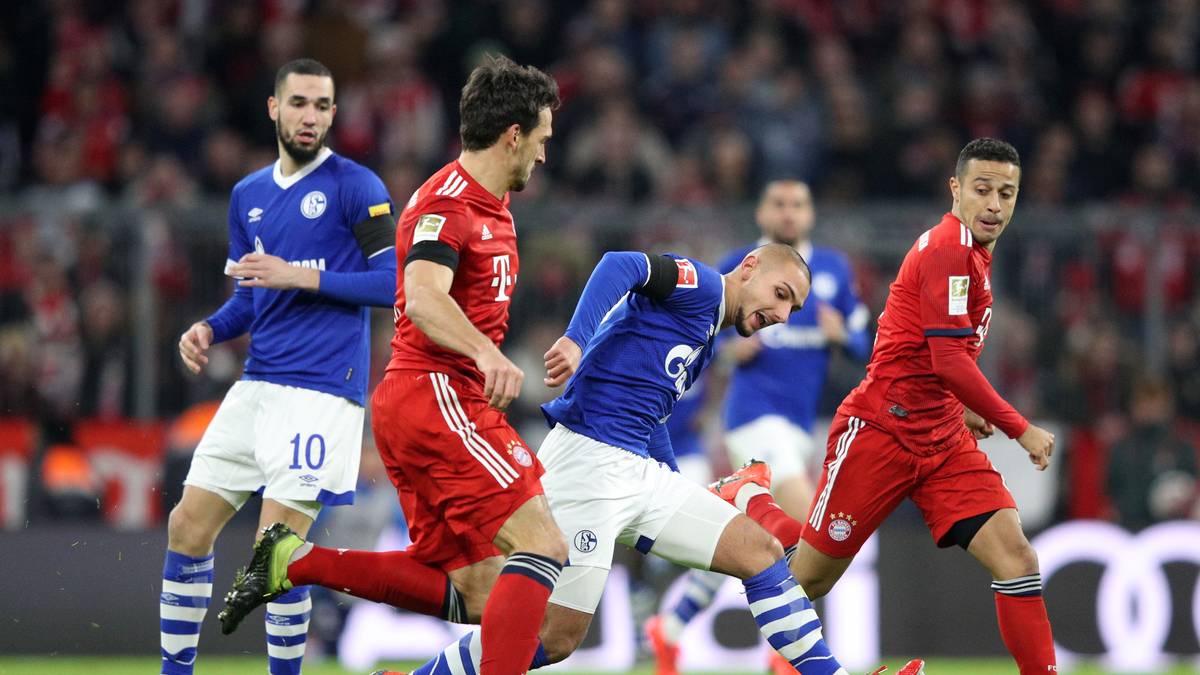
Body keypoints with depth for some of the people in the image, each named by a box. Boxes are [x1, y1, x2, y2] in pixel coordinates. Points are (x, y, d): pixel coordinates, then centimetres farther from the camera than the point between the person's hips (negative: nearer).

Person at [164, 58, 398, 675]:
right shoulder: (248, 195, 16)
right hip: (257, 386, 7)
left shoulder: (354, 186, -5)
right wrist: (209, 329, 4)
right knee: (187, 527, 6)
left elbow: (395, 281, -11)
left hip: (321, 389, -7)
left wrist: (302, 277, -16)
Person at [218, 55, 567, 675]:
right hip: (437, 396, -10)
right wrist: (487, 353, -46)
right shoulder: (448, 204, -13)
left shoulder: (490, 205, 19)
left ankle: (294, 560, 4)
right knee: (542, 547, -18)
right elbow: (424, 298, -31)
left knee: (473, 594, 3)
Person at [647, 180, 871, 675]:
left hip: (800, 422, 6)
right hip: (755, 408, -6)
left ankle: (670, 627, 24)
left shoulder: (834, 270, 10)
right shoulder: (735, 270, 0)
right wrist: (731, 350, -13)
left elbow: (860, 345, 13)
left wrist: (841, 335, -10)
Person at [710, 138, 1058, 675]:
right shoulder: (947, 247, -17)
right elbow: (950, 360, -24)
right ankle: (747, 495, 34)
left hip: (942, 439, 8)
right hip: (880, 430, -8)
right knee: (808, 579, 5)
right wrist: (1020, 429, -19)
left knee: (1016, 557, -11)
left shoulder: (971, 250, 12)